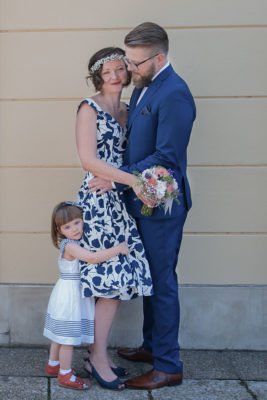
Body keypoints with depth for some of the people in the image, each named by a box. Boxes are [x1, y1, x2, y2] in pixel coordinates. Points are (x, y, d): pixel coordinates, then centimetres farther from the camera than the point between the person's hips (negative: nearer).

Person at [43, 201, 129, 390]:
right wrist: (118, 249, -30)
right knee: (69, 336, -1)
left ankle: (53, 365, 34)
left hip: (69, 294, 10)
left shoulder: (77, 243, 7)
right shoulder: (70, 246, -23)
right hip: (70, 294, -10)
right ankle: (65, 375, 9)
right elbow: (93, 257, -34)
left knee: (61, 335, 21)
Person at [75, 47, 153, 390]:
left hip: (120, 201, 7)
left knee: (115, 280, 7)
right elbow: (89, 160, -15)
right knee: (113, 277, -7)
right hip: (99, 200, -7)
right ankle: (98, 358, 7)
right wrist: (134, 180, -21)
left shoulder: (126, 109, 16)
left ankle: (98, 353, 18)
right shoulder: (89, 108, -6)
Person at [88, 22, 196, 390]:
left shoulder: (174, 94, -20)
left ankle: (168, 367, 13)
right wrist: (118, 179, 7)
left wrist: (118, 178, -18)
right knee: (150, 278, 19)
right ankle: (152, 346, 35)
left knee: (162, 282, 0)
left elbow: (166, 157, -22)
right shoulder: (142, 87, 11)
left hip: (161, 204, -9)